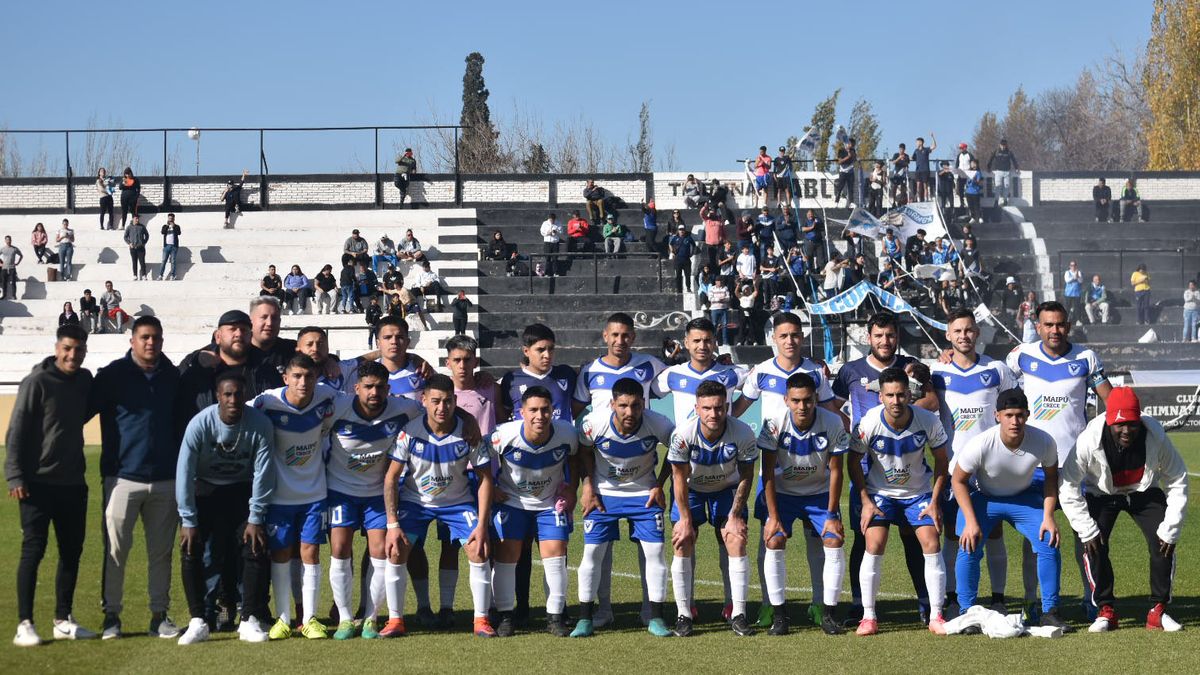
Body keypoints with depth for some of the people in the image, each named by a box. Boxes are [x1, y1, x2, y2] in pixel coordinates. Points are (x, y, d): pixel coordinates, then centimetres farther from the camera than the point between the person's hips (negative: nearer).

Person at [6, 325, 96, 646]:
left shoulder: (85, 381, 8)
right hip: (38, 483, -6)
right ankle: (25, 623, 0)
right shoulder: (37, 382, -9)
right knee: (33, 550, -4)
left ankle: (63, 620, 18)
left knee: (72, 550, 8)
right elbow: (16, 431, -10)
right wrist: (15, 476, -16)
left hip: (73, 483, 6)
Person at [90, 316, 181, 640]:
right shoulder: (112, 375, -2)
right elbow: (83, 410, 0)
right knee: (115, 549, 0)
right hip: (123, 476, -3)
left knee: (161, 551, 8)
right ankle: (112, 615, 9)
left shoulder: (173, 376, 9)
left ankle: (160, 615, 15)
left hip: (165, 478, 3)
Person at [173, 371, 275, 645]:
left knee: (256, 549, -12)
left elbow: (262, 472, -16)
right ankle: (198, 622, -7)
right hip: (205, 490, 0)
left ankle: (250, 620, -2)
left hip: (242, 491, 0)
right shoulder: (200, 424, -24)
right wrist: (188, 521, -18)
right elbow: (184, 472, -19)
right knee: (190, 549, -14)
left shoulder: (260, 424, -22)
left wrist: (256, 519, -15)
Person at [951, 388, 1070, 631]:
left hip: (1024, 497, 2)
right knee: (969, 549, -18)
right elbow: (958, 481, -16)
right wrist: (971, 521, -21)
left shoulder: (1043, 442, -26)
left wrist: (1048, 516, -13)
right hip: (983, 497, -2)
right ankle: (966, 613, -2)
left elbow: (1051, 477, -5)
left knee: (1049, 544, -12)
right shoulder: (980, 445, -33)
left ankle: (1050, 613, 2)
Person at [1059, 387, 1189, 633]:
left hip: (1145, 492, 1)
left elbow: (1178, 482, -17)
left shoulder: (1156, 437, -30)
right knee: (1094, 546, -19)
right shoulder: (1090, 440, -33)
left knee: (1164, 544, -14)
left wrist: (1171, 529, -17)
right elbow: (1069, 486, -23)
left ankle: (1158, 611, 1)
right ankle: (1106, 611, -2)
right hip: (1102, 494, -1)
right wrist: (1087, 530, -23)